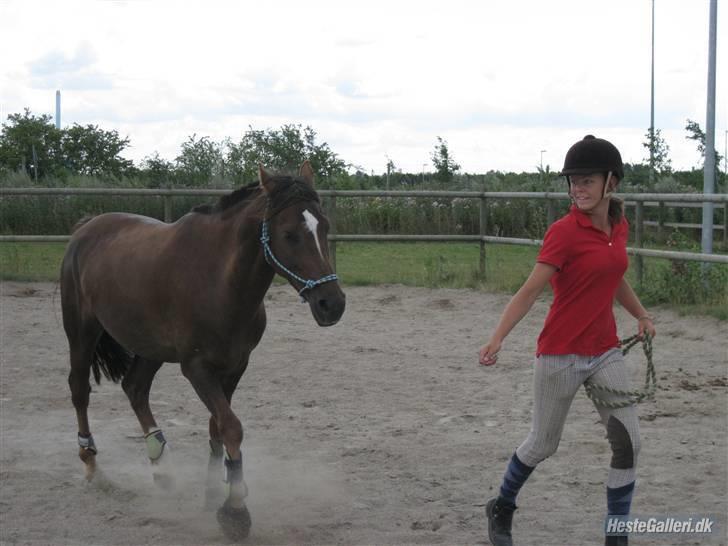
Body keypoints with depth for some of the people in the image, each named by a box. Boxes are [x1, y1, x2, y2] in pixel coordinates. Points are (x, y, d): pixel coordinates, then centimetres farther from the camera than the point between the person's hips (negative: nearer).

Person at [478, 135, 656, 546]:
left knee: (628, 443, -3)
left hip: (605, 352, 6)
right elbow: (530, 291, -22)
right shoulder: (565, 232, -16)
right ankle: (502, 509, 36)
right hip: (561, 355, -5)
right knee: (544, 445, 10)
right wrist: (498, 338, -34)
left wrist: (642, 315, 9)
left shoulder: (620, 225, 4)